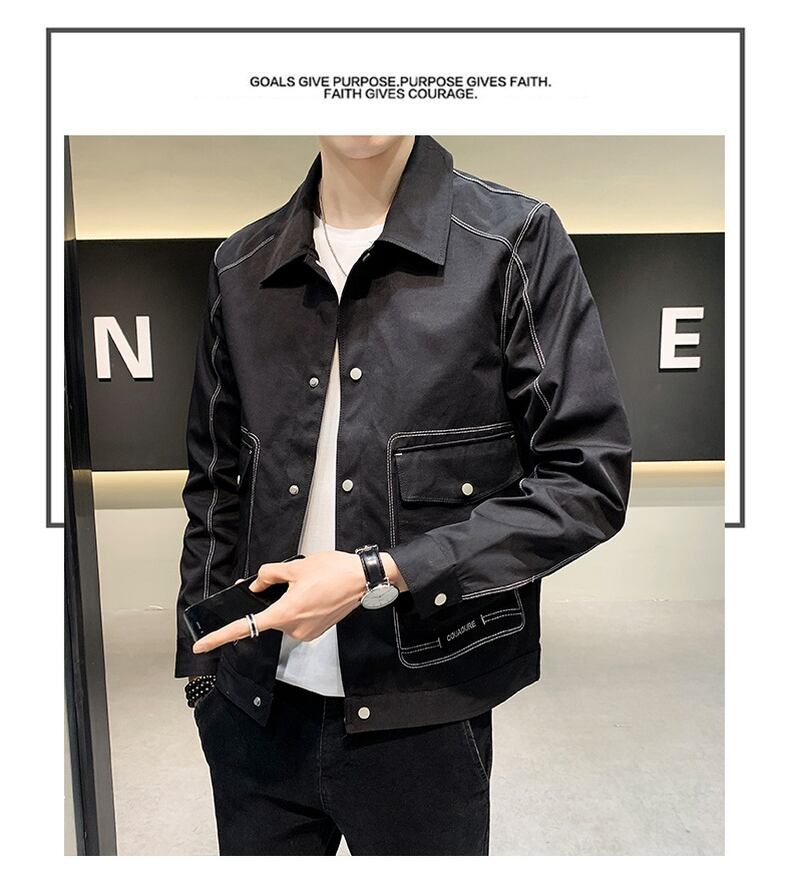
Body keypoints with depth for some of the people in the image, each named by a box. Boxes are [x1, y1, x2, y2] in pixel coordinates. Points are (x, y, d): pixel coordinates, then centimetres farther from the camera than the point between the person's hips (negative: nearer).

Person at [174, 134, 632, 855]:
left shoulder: (514, 240, -8)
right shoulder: (241, 267, 5)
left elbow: (589, 479, -11)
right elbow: (215, 484, 11)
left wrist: (380, 574, -18)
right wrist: (201, 661, 10)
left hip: (421, 715, -3)